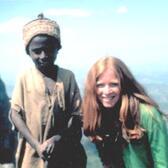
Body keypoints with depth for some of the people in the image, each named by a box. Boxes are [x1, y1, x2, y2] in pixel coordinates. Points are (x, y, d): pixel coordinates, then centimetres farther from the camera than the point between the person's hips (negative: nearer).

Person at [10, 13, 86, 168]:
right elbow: (16, 114, -5)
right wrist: (36, 145, -12)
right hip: (33, 153, 0)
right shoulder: (24, 77, -5)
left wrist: (57, 139, -15)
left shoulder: (68, 76, -5)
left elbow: (77, 115, -3)